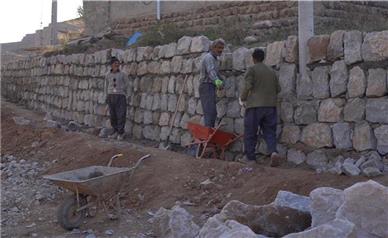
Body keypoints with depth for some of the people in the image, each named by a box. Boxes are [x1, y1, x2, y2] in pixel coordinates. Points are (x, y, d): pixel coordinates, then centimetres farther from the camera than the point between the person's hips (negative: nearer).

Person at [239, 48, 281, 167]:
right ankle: (273, 152, -17)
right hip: (270, 106, 5)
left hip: (255, 105, -5)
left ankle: (250, 157, 12)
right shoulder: (271, 71, 15)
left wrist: (242, 99, 3)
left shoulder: (252, 69, -3)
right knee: (269, 132, 6)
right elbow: (278, 88, 16)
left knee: (250, 133, 7)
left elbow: (247, 86, -12)